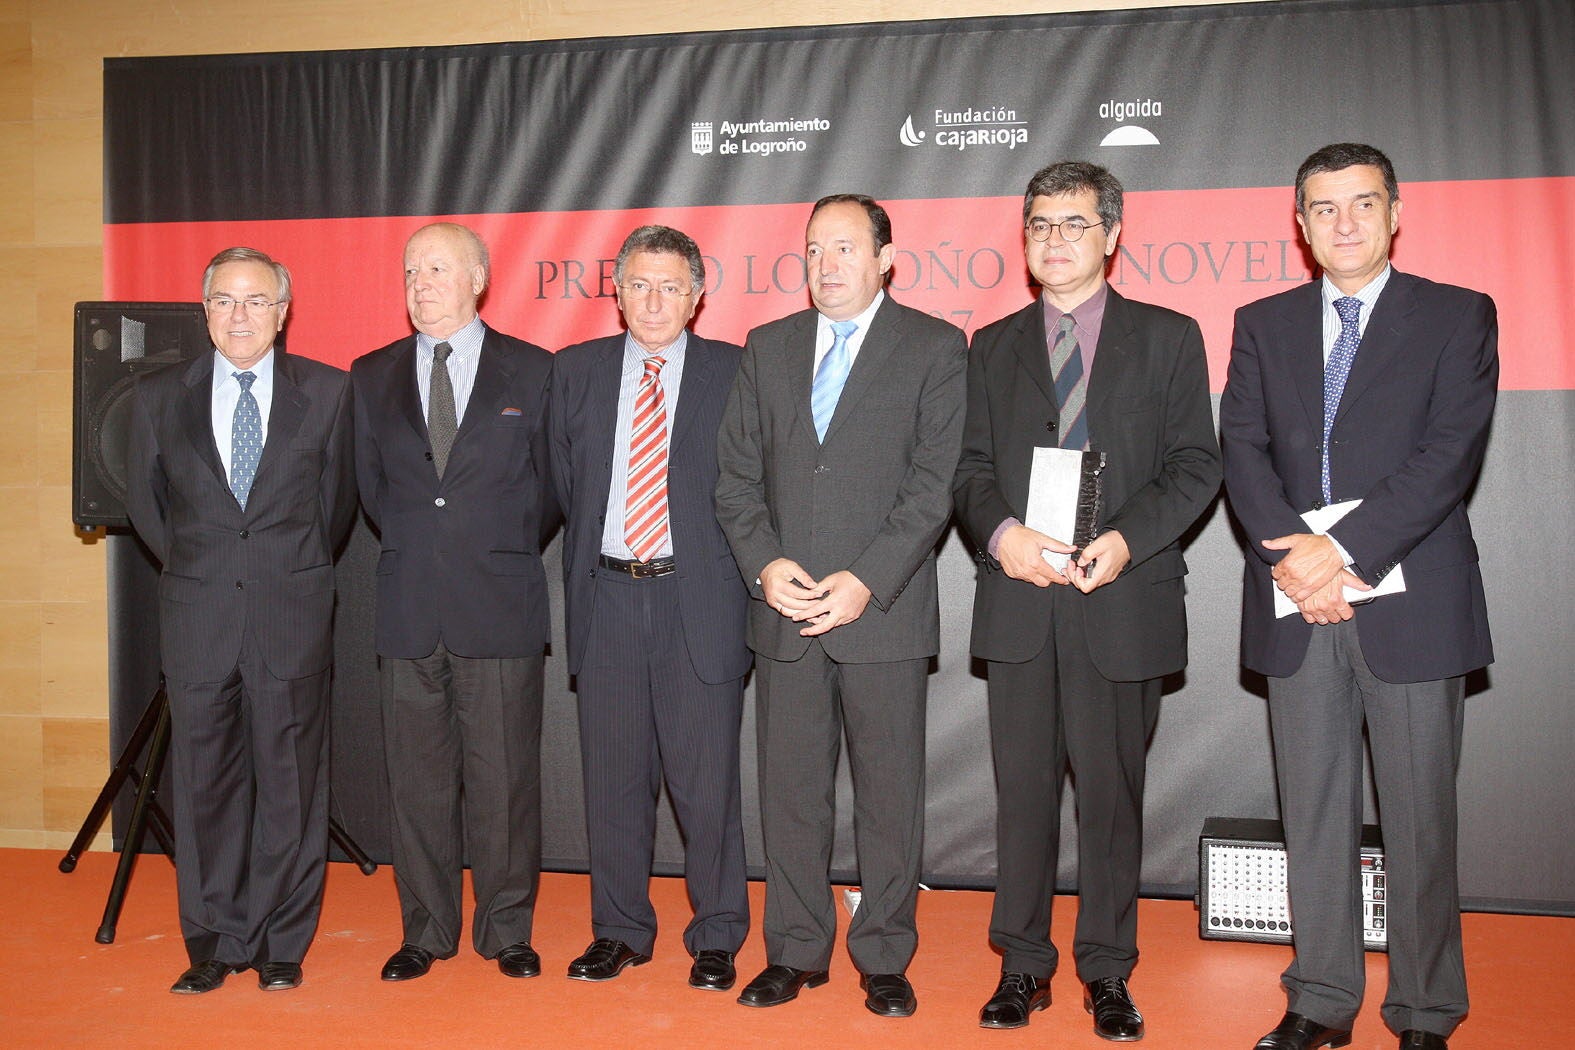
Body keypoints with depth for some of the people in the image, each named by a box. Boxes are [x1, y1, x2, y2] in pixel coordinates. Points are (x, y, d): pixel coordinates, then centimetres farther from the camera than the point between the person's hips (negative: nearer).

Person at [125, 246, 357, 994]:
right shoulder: (159, 396, 7)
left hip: (292, 615, -1)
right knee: (204, 782, 7)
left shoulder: (327, 392, 2)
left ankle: (282, 944, 18)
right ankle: (214, 945, 21)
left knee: (289, 779, 5)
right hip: (196, 615, 2)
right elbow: (145, 503, 17)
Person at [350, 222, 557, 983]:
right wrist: (416, 546, 9)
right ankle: (426, 930, 22)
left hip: (501, 605, -2)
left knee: (504, 773, 4)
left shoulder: (533, 371, 4)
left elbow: (550, 484, 8)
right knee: (417, 772, 8)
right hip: (408, 605, 3)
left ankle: (507, 929, 18)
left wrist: (505, 549, 5)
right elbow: (371, 485, 16)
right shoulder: (372, 376, 11)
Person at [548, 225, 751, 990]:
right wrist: (586, 571, 8)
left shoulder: (734, 373, 1)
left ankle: (716, 938, 20)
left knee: (707, 777, 2)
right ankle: (620, 930, 27)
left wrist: (737, 576, -3)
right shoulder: (575, 371, 9)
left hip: (698, 597, -3)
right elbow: (565, 485, 13)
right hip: (606, 595, 3)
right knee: (612, 775, 11)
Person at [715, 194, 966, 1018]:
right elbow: (735, 475, 8)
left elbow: (936, 482, -7)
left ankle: (883, 957, 21)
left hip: (884, 610, -3)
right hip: (783, 610, 3)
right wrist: (765, 565, -7)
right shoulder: (767, 348, 13)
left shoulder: (935, 348, 1)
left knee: (889, 789, 6)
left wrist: (866, 580, -16)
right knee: (789, 787, 10)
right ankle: (796, 951, 24)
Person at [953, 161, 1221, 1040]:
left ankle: (1108, 971, 20)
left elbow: (1196, 465, 1)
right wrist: (1001, 532, -12)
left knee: (1112, 790, 6)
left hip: (1124, 600, -2)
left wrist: (1128, 538, -15)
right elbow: (971, 467, 9)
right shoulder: (994, 347, 14)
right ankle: (1024, 964, 20)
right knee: (1024, 788, 7)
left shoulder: (1169, 338, 7)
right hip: (1019, 600, 2)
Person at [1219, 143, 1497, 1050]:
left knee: (1419, 817, 5)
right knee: (1313, 813, 9)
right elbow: (1243, 451, 2)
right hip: (1297, 603, 3)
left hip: (1412, 603, -2)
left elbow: (1451, 455, -9)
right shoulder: (1263, 325, 12)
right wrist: (1291, 558, -13)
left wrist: (1346, 550, -18)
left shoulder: (1459, 317, 3)